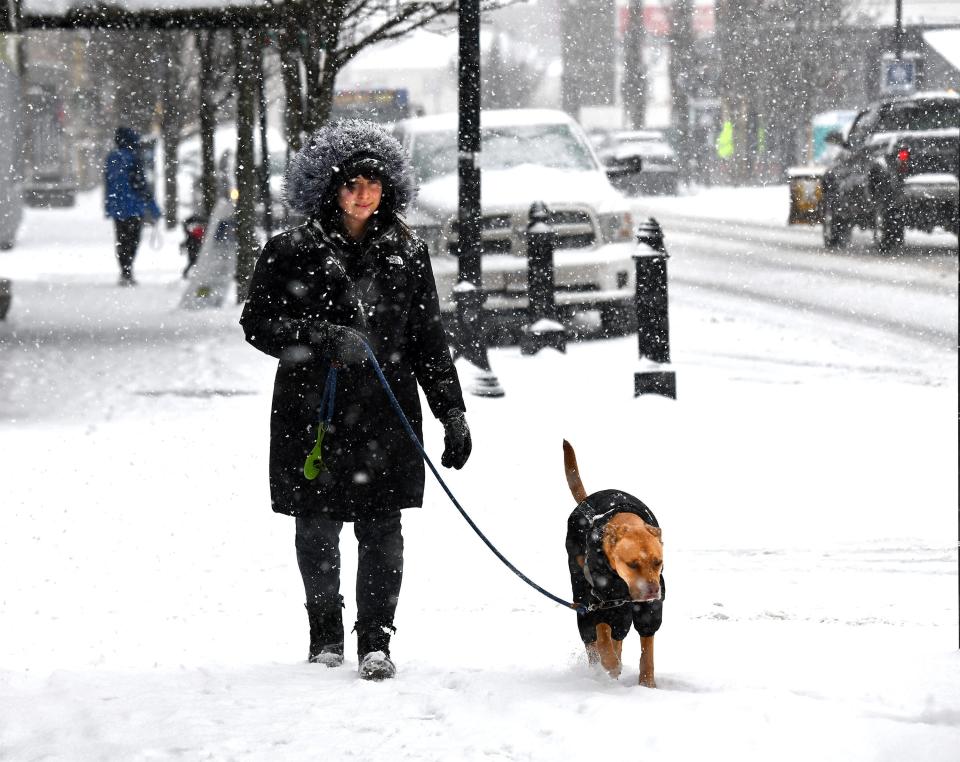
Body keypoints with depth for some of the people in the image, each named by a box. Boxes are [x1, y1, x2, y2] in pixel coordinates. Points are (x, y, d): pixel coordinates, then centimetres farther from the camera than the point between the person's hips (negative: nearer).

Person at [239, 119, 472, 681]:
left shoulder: (408, 255, 8)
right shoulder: (291, 253, -1)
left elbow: (430, 341, 12)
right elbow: (259, 323, -4)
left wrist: (452, 412, 8)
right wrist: (326, 340, -18)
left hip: (386, 419, 1)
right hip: (313, 416, -1)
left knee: (382, 530, -2)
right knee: (317, 529, 5)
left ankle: (377, 640, 7)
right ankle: (326, 634, 23)